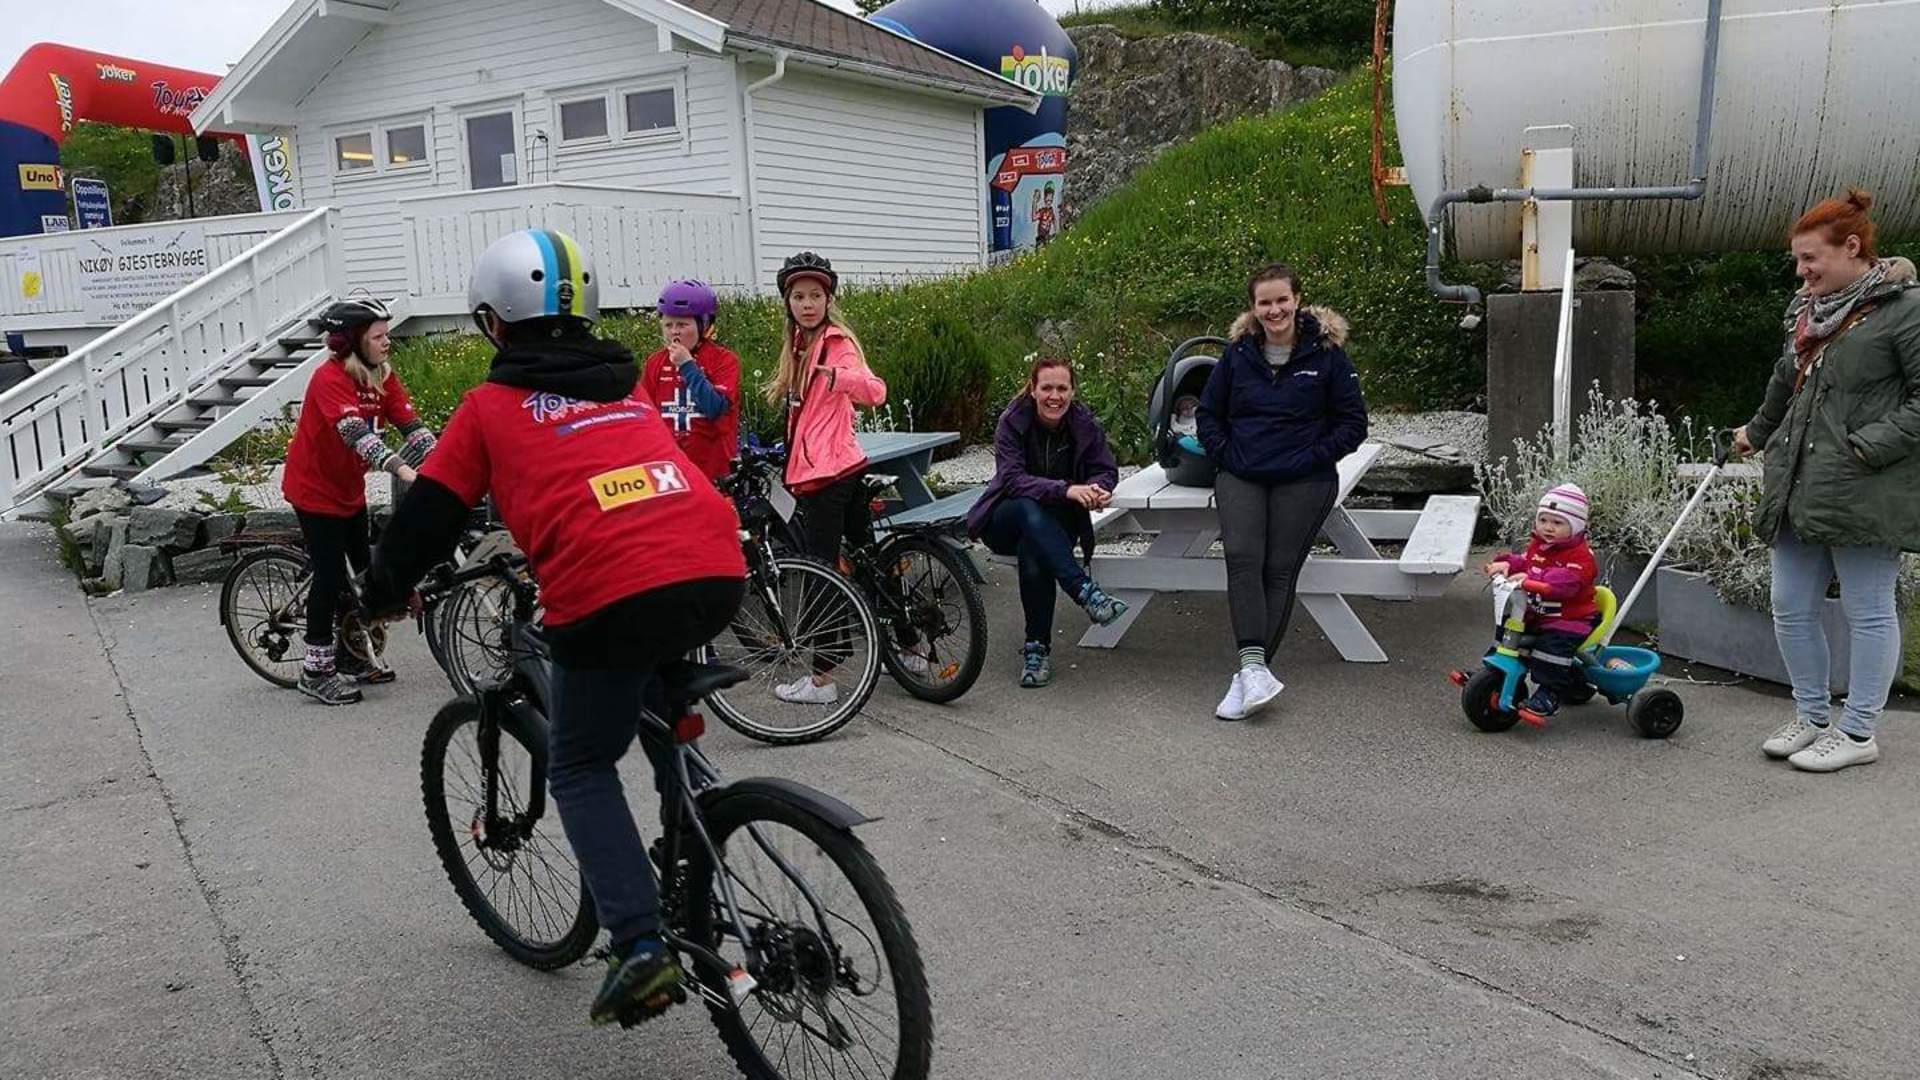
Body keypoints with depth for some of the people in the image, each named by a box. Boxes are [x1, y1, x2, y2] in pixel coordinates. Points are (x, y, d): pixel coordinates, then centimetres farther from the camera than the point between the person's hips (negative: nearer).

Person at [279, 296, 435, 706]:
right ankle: (316, 671, 4)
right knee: (330, 573, -7)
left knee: (361, 570, 11)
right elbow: (355, 433, -39)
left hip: (349, 487, 8)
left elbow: (411, 425, -12)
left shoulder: (382, 377, -2)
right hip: (315, 488, -8)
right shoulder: (330, 378, -25)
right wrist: (401, 468, -51)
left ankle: (354, 655, 26)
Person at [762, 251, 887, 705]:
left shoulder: (836, 341, -10)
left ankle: (821, 680, 1)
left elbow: (875, 391, -27)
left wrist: (839, 376, -44)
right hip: (844, 469, 10)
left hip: (826, 473, -10)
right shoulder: (801, 344, 18)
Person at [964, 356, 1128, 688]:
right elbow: (1011, 478, -25)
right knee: (1029, 509, -38)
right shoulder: (1012, 421, -14)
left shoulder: (1084, 423, -7)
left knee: (1033, 551, -35)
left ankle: (1037, 647, -24)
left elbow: (1106, 470, -3)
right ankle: (1086, 592, -44)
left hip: (1057, 523, 1)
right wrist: (1066, 490, -41)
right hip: (1005, 520, -1)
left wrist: (1098, 489, -29)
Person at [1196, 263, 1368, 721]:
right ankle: (1255, 668, -25)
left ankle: (1250, 672, -5)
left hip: (1303, 481, -2)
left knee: (1280, 569, -8)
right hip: (1240, 476, 2)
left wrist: (1313, 456, -6)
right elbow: (1208, 413, 16)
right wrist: (1226, 455, 3)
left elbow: (1353, 422, 4)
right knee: (1242, 557, -19)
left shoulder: (1326, 353, 1)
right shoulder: (1237, 353, 8)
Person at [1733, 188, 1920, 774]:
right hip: (1798, 484, 8)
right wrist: (1757, 432, 43)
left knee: (1868, 612, 4)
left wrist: (1870, 446, -19)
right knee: (1791, 608, 11)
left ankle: (1858, 733, 14)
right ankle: (1812, 717, 26)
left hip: (1863, 494, -8)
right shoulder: (1808, 309, 15)